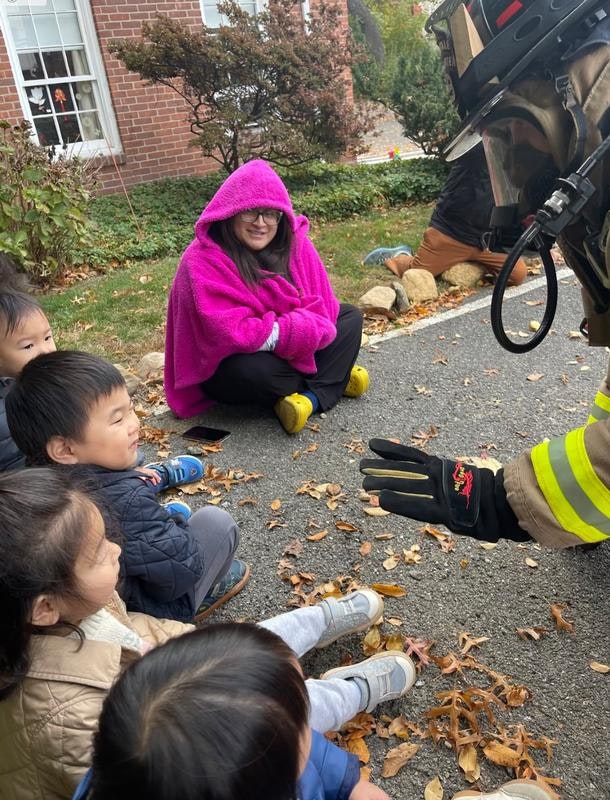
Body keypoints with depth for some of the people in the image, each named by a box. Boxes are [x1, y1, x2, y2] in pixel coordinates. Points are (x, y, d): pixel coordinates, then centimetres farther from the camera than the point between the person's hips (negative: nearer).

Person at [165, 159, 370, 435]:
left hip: (286, 354, 6)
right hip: (224, 366, -6)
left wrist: (280, 332, -27)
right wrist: (298, 329, -25)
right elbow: (229, 332, -30)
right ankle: (334, 378, -9)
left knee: (350, 316, -1)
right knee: (255, 371, -38)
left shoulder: (293, 242, -5)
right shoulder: (203, 259, -22)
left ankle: (312, 397, -20)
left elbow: (319, 306, -7)